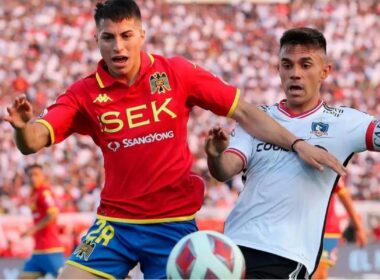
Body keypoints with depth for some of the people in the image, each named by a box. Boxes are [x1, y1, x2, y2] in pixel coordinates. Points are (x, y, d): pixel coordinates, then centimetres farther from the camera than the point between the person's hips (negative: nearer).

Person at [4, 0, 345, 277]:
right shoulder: (85, 94, -3)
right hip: (116, 222, 1)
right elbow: (34, 142, -12)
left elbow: (243, 112, 1)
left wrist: (296, 144, -8)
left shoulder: (176, 74, -4)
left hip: (174, 224, -1)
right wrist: (22, 126, -36)